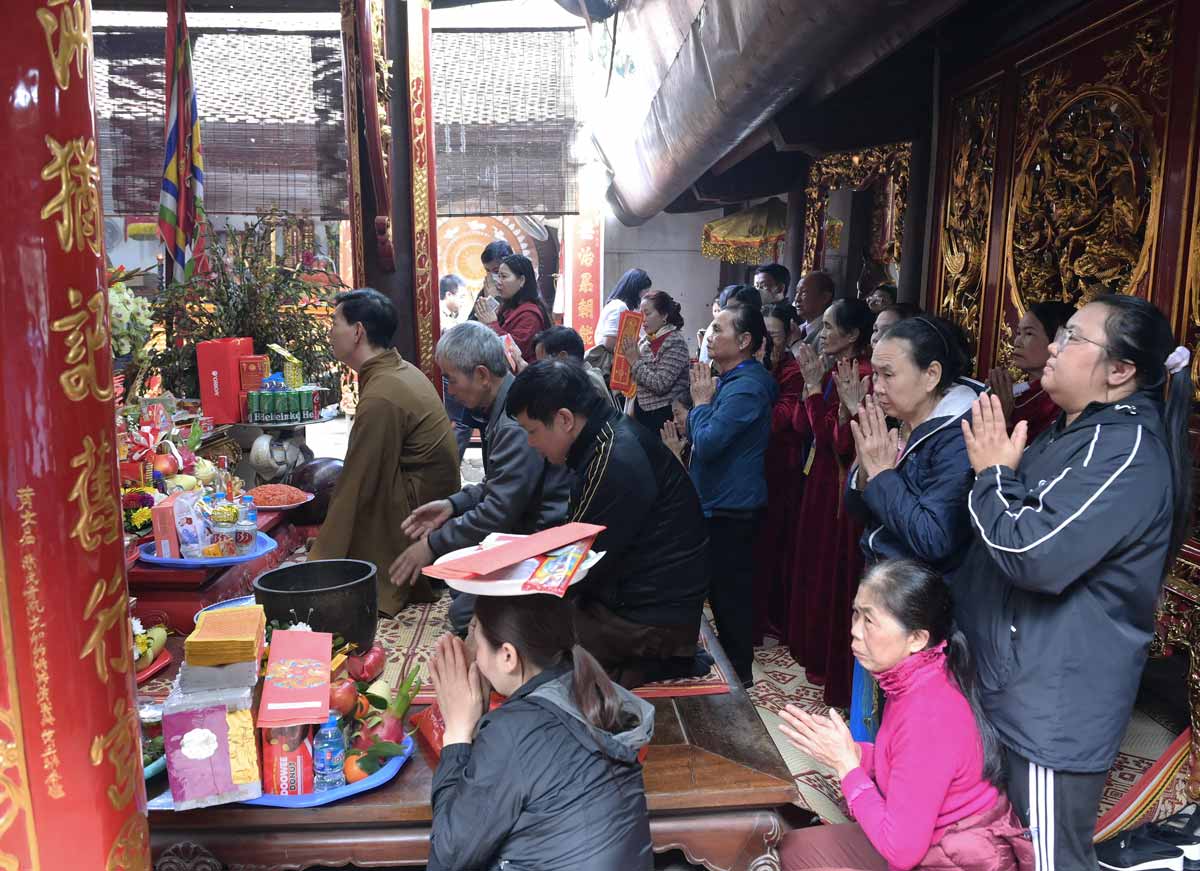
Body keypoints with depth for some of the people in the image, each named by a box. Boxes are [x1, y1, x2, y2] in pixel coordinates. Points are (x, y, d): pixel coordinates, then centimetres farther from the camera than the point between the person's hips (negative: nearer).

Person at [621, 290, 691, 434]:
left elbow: (660, 385, -19)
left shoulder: (675, 342, -12)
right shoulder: (645, 340, 8)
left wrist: (635, 362, -16)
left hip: (664, 415, -7)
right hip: (642, 411, 7)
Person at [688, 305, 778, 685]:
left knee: (730, 593, 2)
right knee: (721, 589, 19)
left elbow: (707, 442, -25)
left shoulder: (746, 386, -20)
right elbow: (700, 437, 18)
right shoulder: (731, 379, 12)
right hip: (719, 501, 10)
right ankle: (730, 664, 32)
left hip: (732, 508, -10)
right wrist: (702, 403, 2)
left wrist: (701, 402, -12)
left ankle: (739, 673, 16)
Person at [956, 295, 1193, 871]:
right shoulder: (1078, 432, 12)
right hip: (1021, 682, 10)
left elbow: (1035, 556, -29)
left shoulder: (1125, 451, -22)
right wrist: (997, 472, 6)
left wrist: (993, 475, -17)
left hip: (1056, 702, -10)